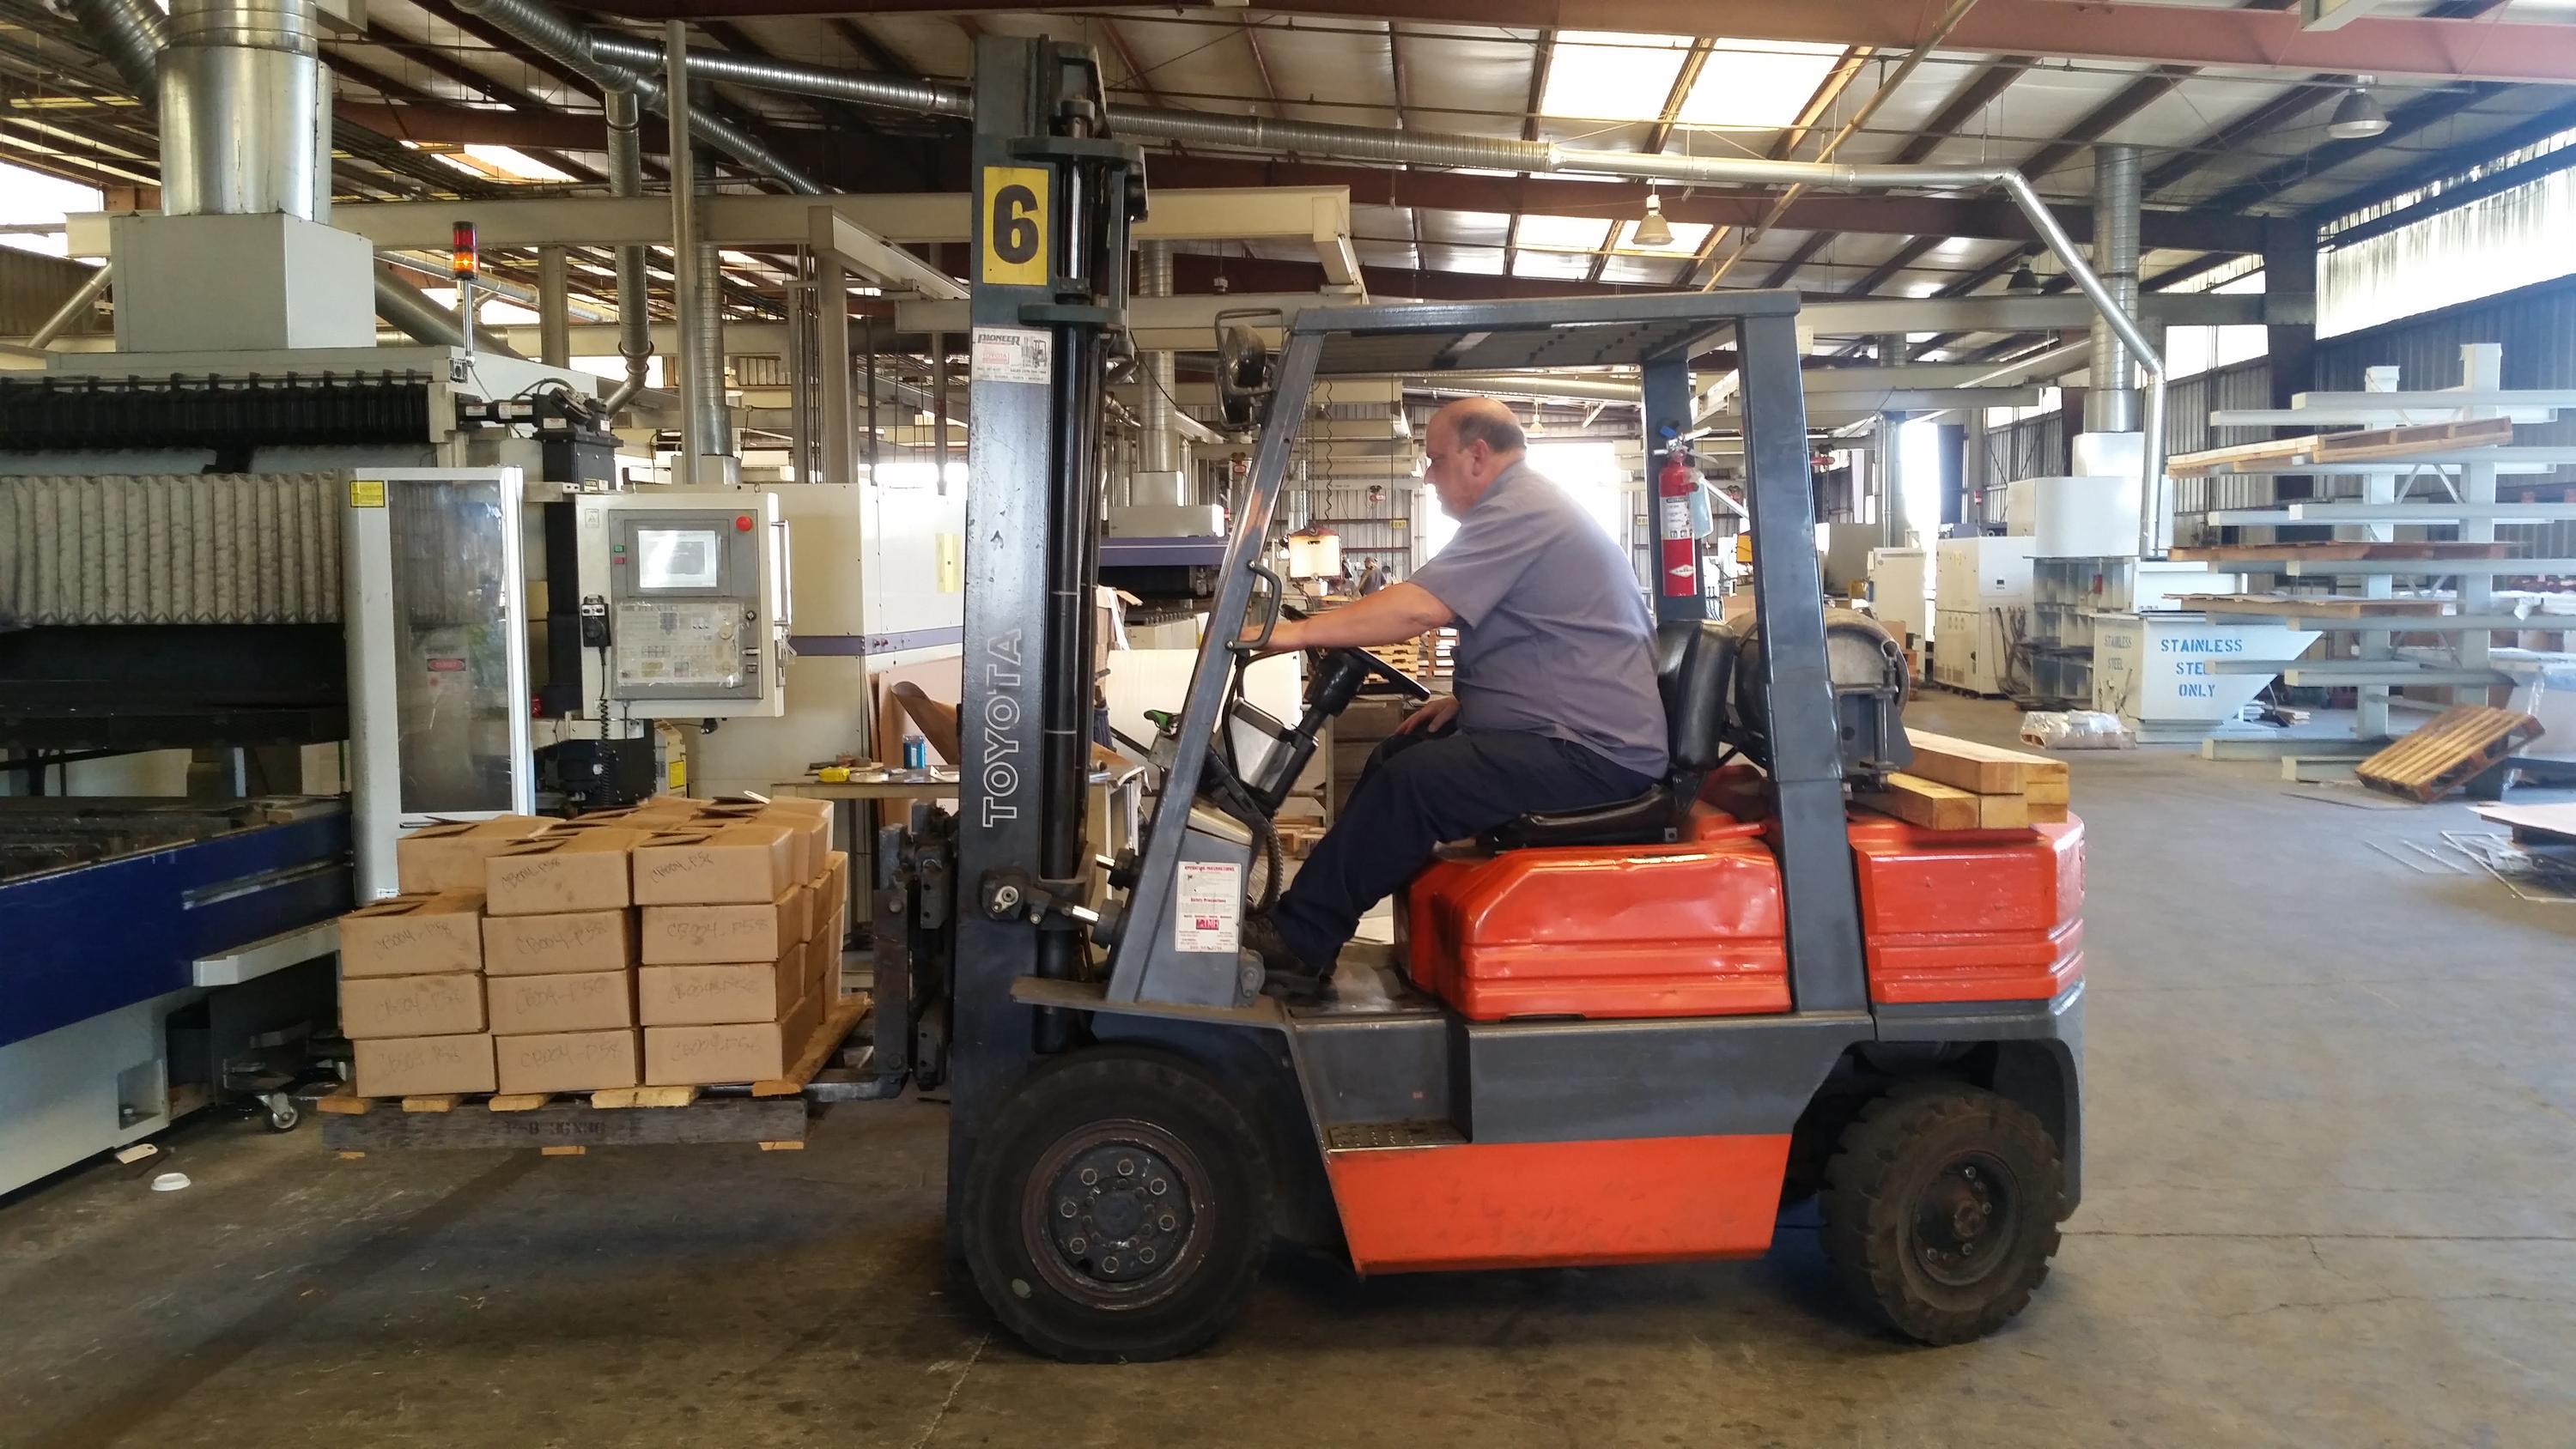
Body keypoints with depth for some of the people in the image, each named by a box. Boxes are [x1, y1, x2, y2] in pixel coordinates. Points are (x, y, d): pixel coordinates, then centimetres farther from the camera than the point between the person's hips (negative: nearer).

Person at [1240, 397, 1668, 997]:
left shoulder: (1518, 511, -15)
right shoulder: (1532, 505, 19)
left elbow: (1418, 608, -25)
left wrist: (1295, 632, -19)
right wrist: (1467, 698, 12)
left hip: (1591, 754, -11)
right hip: (1581, 731, 11)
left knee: (1412, 780, -21)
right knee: (1396, 755, 10)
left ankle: (1296, 943, -12)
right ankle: (1306, 923, 9)